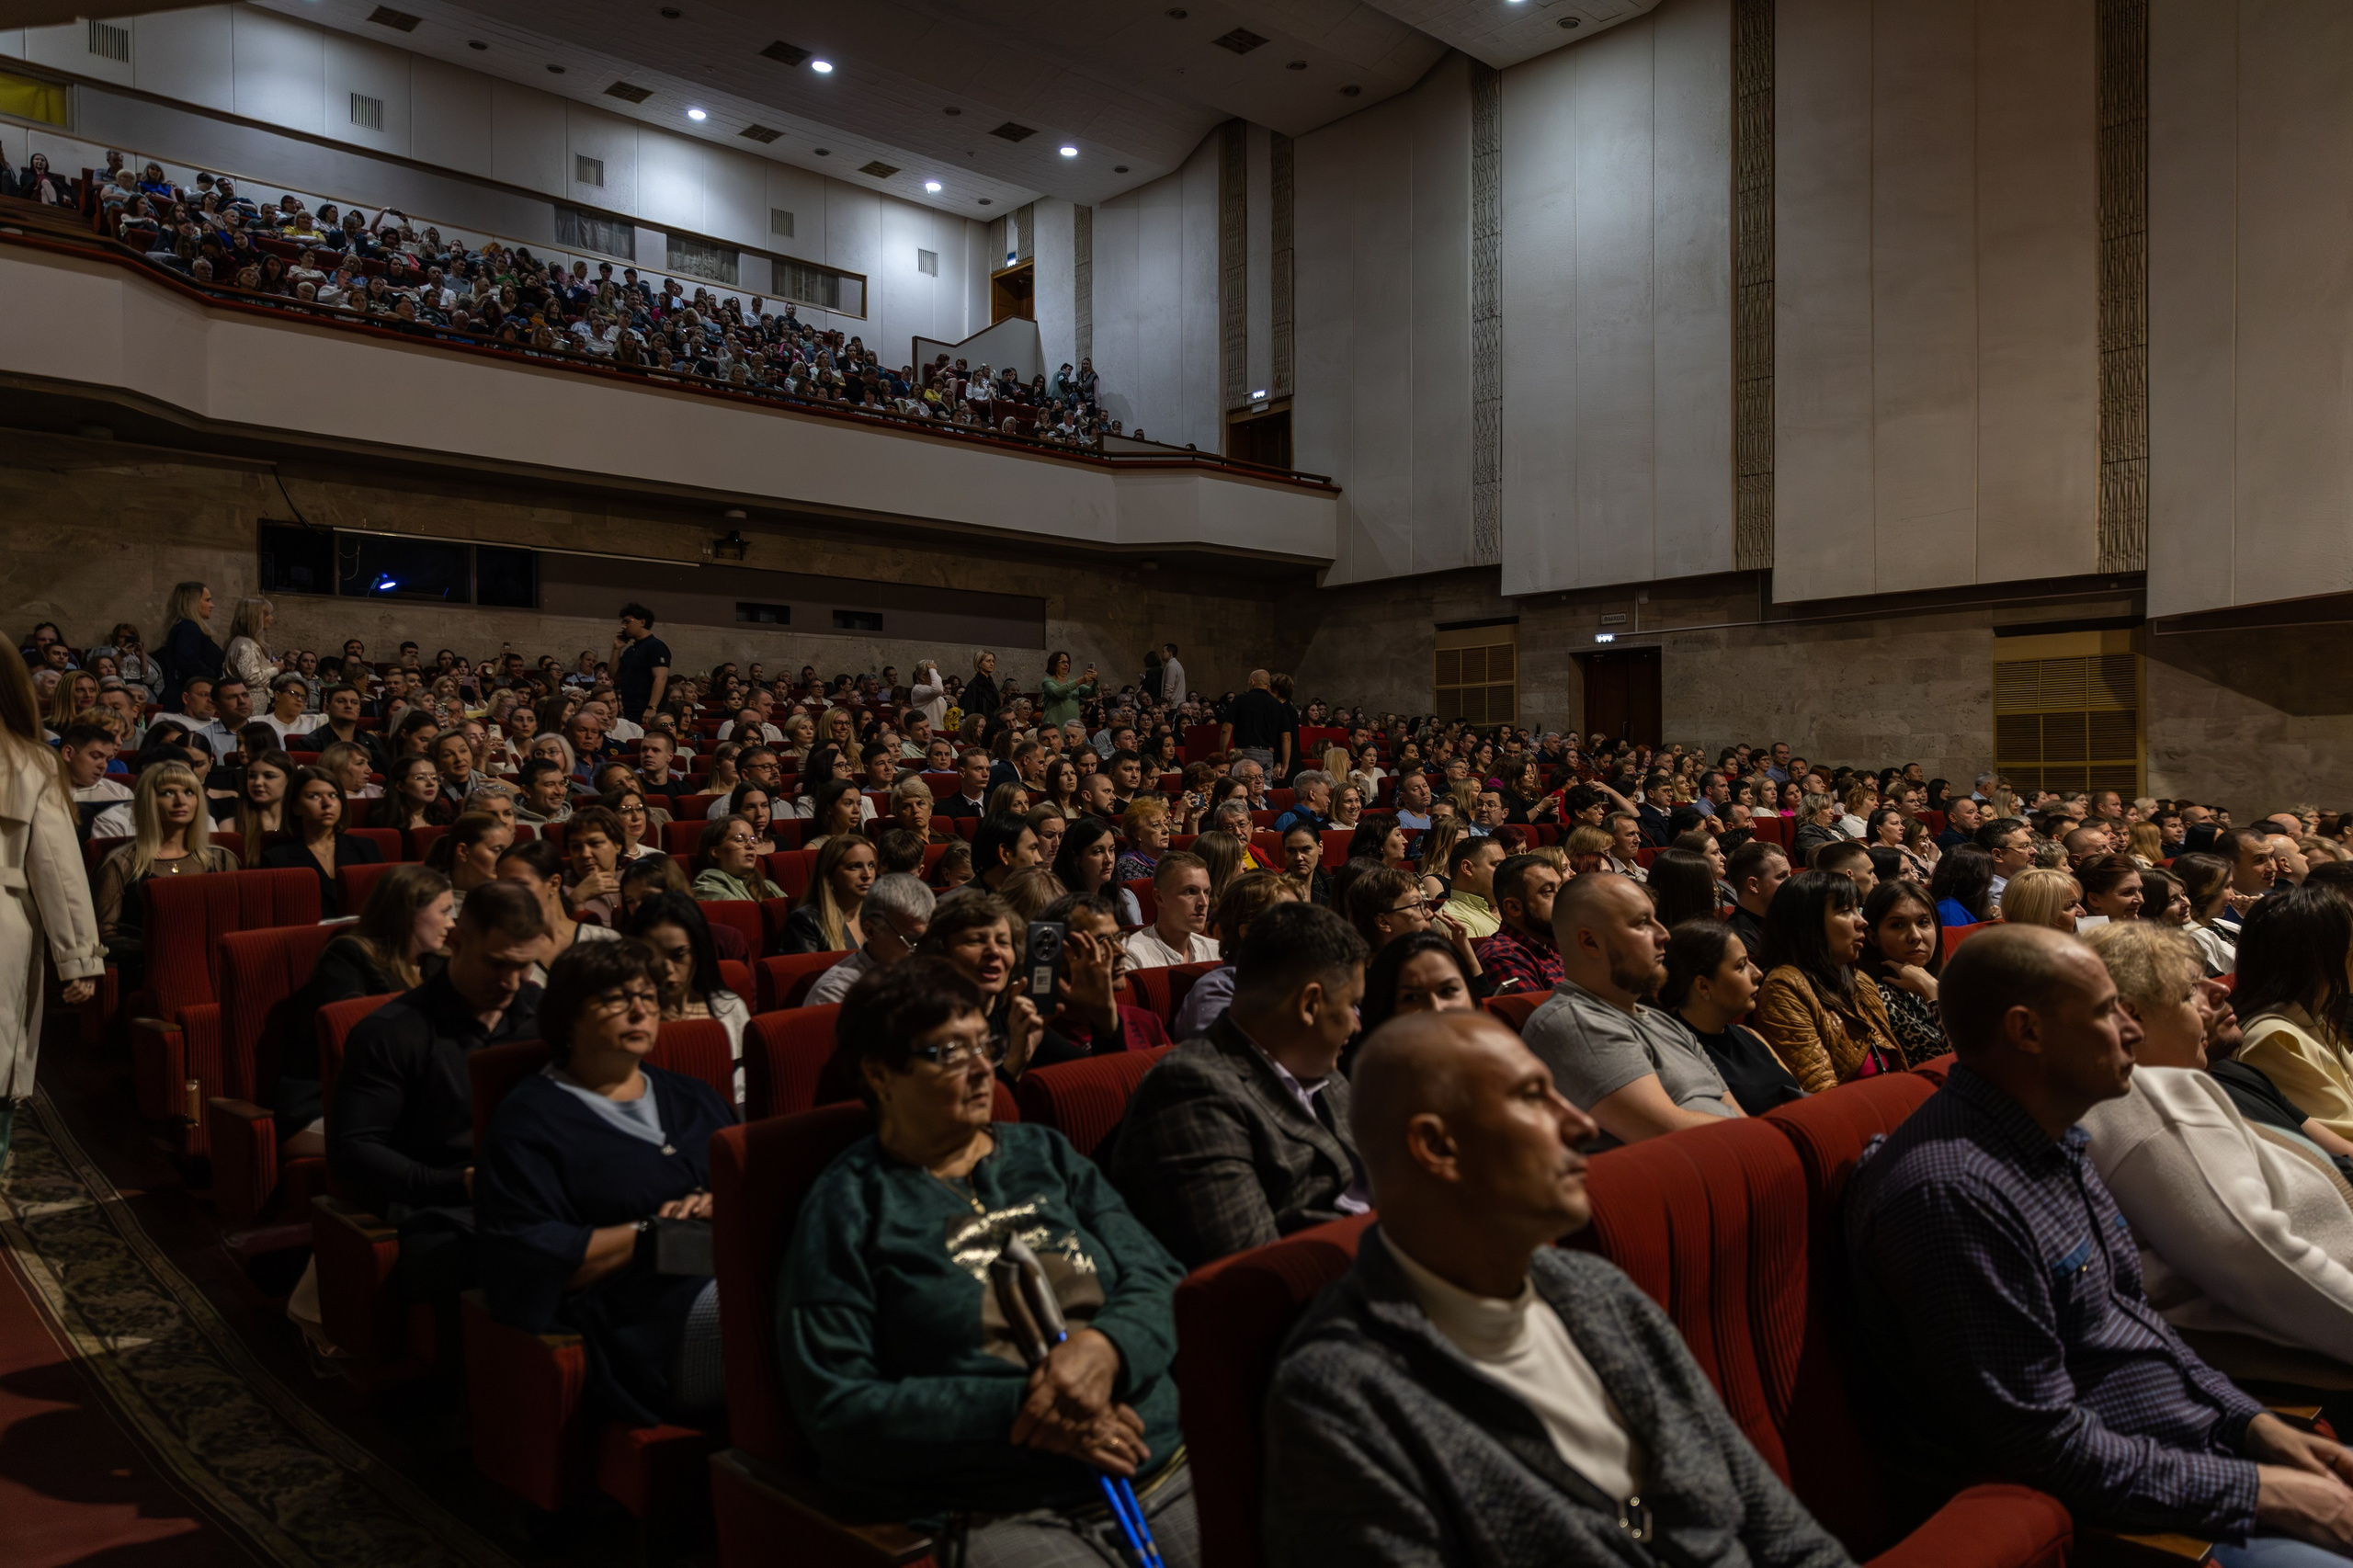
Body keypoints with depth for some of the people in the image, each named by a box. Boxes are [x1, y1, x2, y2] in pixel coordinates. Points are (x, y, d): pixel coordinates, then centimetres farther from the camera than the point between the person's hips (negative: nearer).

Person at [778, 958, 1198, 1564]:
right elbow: (836, 1410, -6)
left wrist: (1104, 1347, -14)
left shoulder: (1045, 1155, 15)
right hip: (996, 1511, -4)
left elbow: (1162, 1279, 9)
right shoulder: (848, 1207, 1)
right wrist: (1016, 1409, -15)